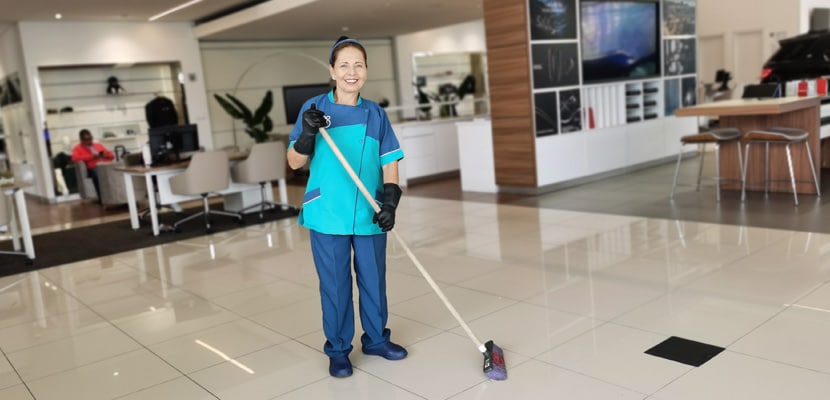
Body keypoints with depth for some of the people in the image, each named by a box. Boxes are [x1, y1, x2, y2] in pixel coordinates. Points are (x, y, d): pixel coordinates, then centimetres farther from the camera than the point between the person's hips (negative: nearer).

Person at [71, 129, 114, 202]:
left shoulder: (98, 145, 26)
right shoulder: (78, 148, 13)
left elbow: (112, 156, 23)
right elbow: (75, 158, -10)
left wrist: (105, 155, -1)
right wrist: (91, 156, -16)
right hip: (92, 169, -4)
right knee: (96, 173, -38)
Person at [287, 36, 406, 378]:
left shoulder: (375, 113, 3)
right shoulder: (314, 108, -2)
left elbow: (389, 161, 2)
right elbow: (294, 163, -2)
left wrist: (390, 200, -12)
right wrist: (307, 134, -20)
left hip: (370, 215, 2)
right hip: (327, 215, -2)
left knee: (374, 280, 15)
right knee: (335, 285, 9)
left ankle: (376, 339, 35)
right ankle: (338, 350, 26)